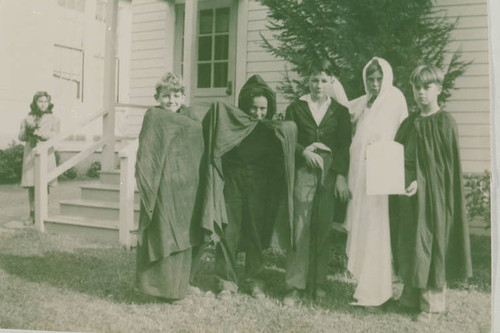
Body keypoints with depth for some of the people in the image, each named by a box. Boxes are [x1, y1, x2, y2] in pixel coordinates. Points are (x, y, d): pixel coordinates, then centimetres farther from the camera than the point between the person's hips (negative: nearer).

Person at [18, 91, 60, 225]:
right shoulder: (27, 119, 13)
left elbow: (55, 135, -6)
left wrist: (39, 132, -21)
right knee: (31, 185, 1)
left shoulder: (54, 119, 7)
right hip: (30, 153, 2)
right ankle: (32, 215, 10)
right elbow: (20, 136, 9)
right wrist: (27, 131, -12)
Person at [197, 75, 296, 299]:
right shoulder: (230, 123, -5)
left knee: (257, 234, 9)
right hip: (232, 184, -1)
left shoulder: (273, 130, 2)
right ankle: (227, 280, 14)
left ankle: (254, 280, 24)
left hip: (259, 188, 2)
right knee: (228, 232, 0)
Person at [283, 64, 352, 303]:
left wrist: (341, 176, -5)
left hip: (330, 174, 1)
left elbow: (345, 146, 5)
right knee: (300, 228, -6)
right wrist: (304, 151, -12)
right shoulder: (296, 108, 9)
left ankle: (318, 283, 16)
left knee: (323, 229, 4)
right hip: (303, 172, -1)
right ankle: (295, 286, 2)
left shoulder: (339, 111, 11)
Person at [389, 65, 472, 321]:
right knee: (408, 244, 9)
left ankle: (431, 302, 12)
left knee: (431, 243, 0)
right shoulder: (409, 123, 11)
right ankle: (412, 295, 22)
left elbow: (445, 164, -10)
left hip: (432, 194, -5)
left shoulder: (444, 122, -5)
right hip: (407, 193, 6)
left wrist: (420, 181, -20)